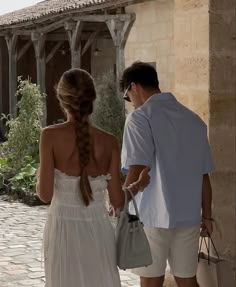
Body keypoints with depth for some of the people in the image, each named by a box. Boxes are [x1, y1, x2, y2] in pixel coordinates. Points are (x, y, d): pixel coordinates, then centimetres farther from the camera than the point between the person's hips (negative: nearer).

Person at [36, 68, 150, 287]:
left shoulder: (51, 136, -11)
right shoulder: (109, 142, -3)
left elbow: (45, 195, -11)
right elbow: (117, 201, 1)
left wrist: (39, 177, 10)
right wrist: (140, 183, 19)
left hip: (63, 230, -2)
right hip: (98, 230, 2)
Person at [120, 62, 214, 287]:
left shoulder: (141, 117, -8)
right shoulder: (193, 119, 9)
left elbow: (137, 170, -18)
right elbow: (204, 175, 11)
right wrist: (206, 215, 18)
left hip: (153, 215, -5)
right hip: (188, 215, 5)